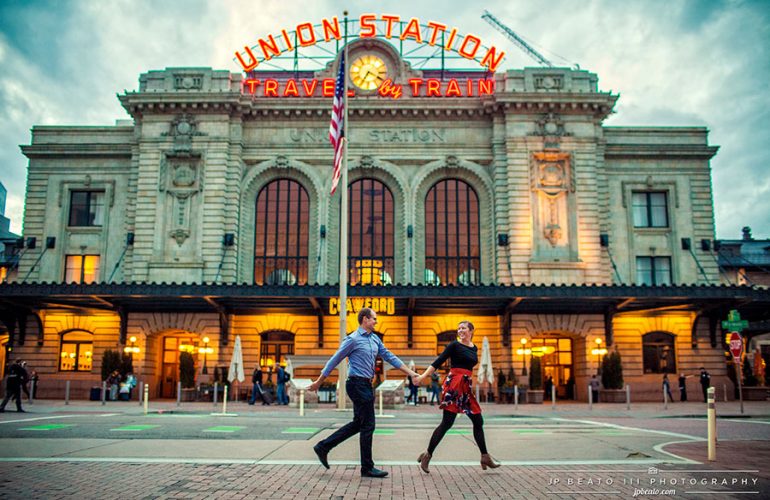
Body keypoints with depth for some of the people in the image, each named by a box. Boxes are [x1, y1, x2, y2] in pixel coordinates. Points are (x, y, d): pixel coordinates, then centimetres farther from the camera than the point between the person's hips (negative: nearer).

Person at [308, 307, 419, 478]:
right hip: (358, 384, -9)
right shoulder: (353, 339, -11)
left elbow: (389, 357, 14)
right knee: (367, 425, -3)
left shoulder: (375, 339, 13)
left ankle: (323, 447, 22)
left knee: (358, 424, 15)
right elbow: (335, 360, -7)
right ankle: (367, 468, 8)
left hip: (366, 385, 9)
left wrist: (411, 373, 9)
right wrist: (318, 382, -2)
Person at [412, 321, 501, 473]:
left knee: (478, 421, 9)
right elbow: (438, 362, -8)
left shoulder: (474, 348, 15)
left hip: (466, 386, 7)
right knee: (447, 422, -9)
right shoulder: (454, 345, -4)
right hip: (453, 384, -7)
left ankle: (485, 457, 19)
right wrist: (422, 376, -15)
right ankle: (427, 455, -2)